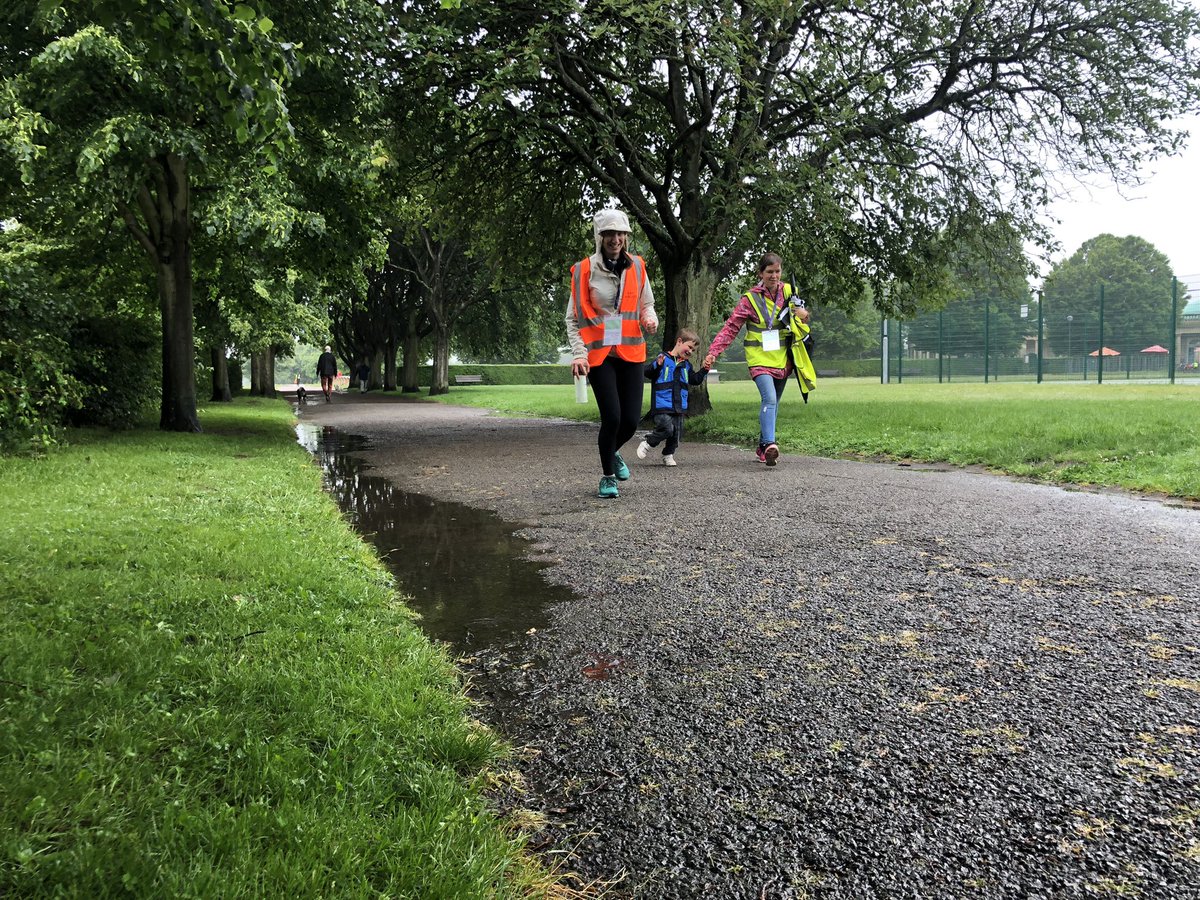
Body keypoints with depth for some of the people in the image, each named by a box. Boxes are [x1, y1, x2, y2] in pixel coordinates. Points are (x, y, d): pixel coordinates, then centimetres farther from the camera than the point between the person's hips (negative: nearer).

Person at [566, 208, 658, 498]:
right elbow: (573, 318, -1)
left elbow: (647, 303, 19)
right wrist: (578, 353, -13)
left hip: (631, 352, 3)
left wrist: (650, 318, -5)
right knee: (612, 417, -11)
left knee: (631, 419, 0)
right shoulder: (585, 271, -4)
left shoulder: (636, 267, 6)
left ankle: (612, 452, 35)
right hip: (598, 354, -3)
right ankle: (607, 476, 12)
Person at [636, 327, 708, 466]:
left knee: (676, 434, 4)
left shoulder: (687, 365, 16)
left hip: (679, 407, 7)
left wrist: (704, 370, 10)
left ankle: (668, 455, 24)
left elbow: (695, 380, 23)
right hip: (662, 407, -6)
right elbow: (648, 373, -12)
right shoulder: (663, 359, -5)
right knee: (667, 428, -21)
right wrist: (658, 365, -29)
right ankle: (647, 442, 1)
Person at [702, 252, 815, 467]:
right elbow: (730, 328, -8)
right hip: (760, 358, -5)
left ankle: (763, 447, 24)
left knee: (773, 403, 12)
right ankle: (769, 444, -31)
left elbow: (801, 315, 19)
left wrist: (803, 316, -8)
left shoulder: (789, 292, 5)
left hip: (782, 358, 5)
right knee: (769, 398, -24)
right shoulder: (751, 299, -7)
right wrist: (713, 352, -18)